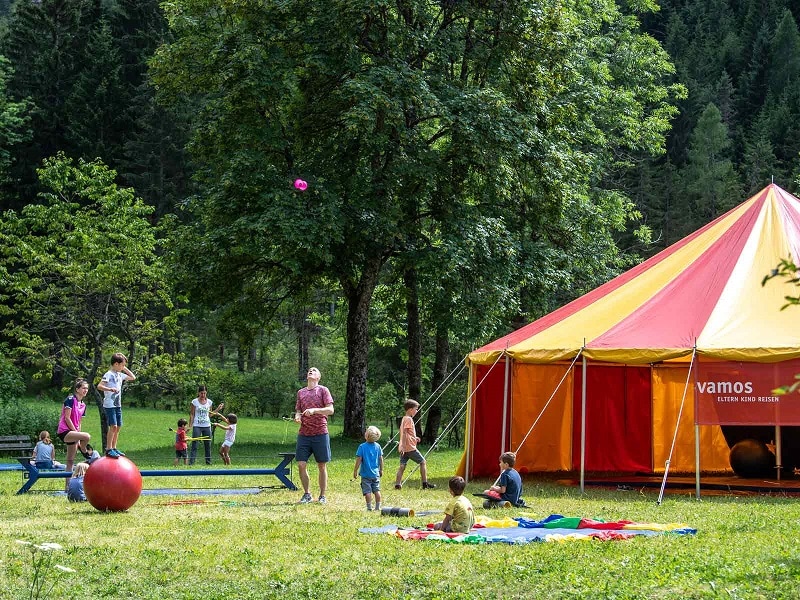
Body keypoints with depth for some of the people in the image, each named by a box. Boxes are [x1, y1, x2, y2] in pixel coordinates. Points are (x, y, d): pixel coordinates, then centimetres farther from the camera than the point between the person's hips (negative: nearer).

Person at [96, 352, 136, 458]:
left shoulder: (120, 375, 14)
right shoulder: (109, 374, -11)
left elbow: (133, 378, 25)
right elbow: (99, 386, -21)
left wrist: (125, 369, 15)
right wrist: (110, 389, -34)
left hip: (118, 405, 9)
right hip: (109, 405, -9)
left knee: (118, 427, 9)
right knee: (113, 426, -14)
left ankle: (114, 448, 16)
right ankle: (108, 449, -11)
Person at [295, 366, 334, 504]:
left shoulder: (323, 390, 2)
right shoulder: (301, 392, 14)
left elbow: (330, 410, -6)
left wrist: (314, 410, -20)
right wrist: (297, 416, -4)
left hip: (320, 434, -3)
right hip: (304, 434, 3)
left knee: (322, 466, 3)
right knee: (301, 464, -3)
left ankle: (322, 496, 12)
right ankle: (307, 494, 11)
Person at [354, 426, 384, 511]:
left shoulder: (362, 447, -13)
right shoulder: (378, 446, 0)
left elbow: (359, 460, -12)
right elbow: (381, 459, 6)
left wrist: (355, 470, -4)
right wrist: (381, 470, 18)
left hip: (366, 474, -4)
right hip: (376, 473, 4)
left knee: (367, 491, 0)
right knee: (377, 490, 11)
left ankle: (369, 507, 0)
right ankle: (378, 506, 14)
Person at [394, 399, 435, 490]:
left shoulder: (404, 418, 18)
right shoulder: (408, 419, -12)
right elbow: (404, 432, -21)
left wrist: (414, 438, 18)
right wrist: (402, 445, -28)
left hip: (404, 448, 9)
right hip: (410, 447, -9)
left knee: (402, 465, 5)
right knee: (423, 462, 2)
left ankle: (397, 484, -2)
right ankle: (425, 483, 4)